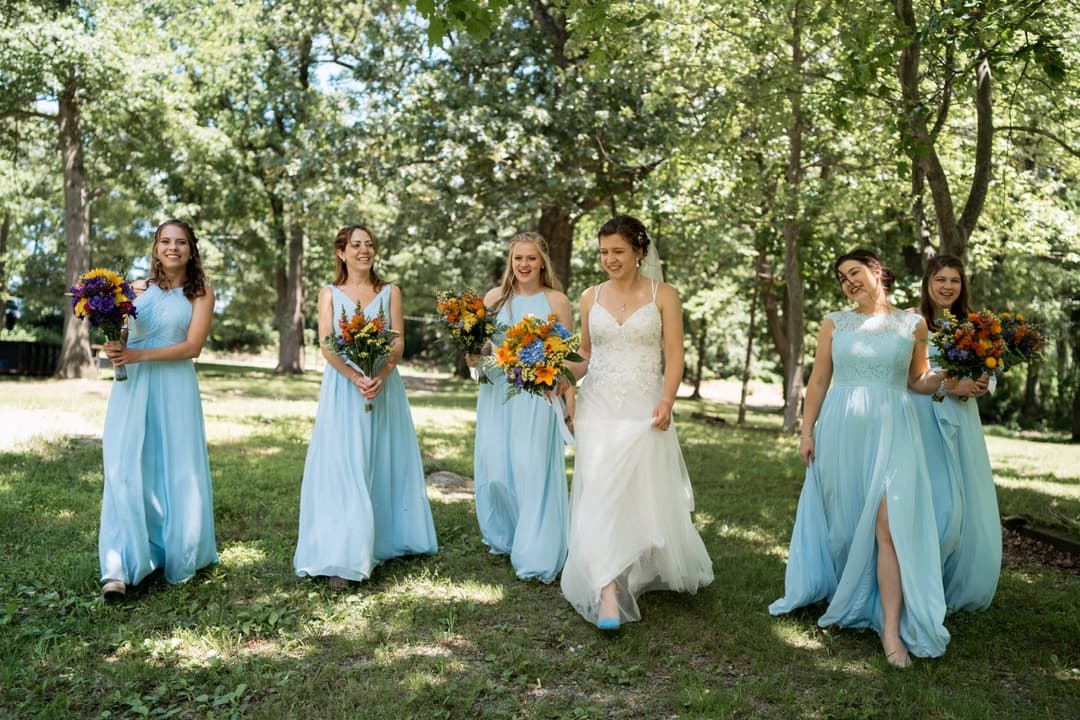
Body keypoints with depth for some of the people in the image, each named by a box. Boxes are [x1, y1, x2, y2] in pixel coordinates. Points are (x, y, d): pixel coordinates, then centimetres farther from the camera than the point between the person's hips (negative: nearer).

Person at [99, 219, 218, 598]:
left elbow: (192, 347, -6)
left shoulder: (201, 293, 4)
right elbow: (115, 332, 16)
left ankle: (178, 558, 18)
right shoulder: (138, 289, 13)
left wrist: (139, 355, -15)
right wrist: (113, 349, -8)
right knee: (126, 472, -5)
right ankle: (120, 568, -4)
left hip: (174, 387, -2)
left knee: (177, 472, 3)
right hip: (131, 386, 2)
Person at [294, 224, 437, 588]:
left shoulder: (390, 292, 9)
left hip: (383, 385, 2)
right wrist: (356, 378, -21)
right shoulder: (330, 293, 7)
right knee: (341, 468, -7)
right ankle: (341, 558, -7)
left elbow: (398, 342, -1)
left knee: (383, 464, 7)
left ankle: (385, 541, 20)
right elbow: (326, 346, -5)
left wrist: (380, 377, -19)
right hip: (342, 387, -1)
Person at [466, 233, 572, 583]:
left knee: (533, 468, -6)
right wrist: (473, 356, -10)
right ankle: (503, 536, 29)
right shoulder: (495, 297, 7)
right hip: (497, 392, 3)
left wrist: (570, 403, -8)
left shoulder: (556, 301, 0)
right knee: (495, 467, 5)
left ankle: (534, 555, 4)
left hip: (539, 395, -3)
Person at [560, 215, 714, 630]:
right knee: (600, 497, -7)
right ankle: (608, 593, -7)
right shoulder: (591, 297, 9)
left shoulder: (663, 295, 1)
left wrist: (666, 402, -16)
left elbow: (674, 355, -3)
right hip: (598, 408, 2)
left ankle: (674, 571, 30)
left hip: (643, 410, -2)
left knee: (646, 496, 3)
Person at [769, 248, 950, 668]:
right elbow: (818, 381, 7)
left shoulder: (913, 325, 7)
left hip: (891, 430, -1)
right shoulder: (834, 323, 8)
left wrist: (947, 373, -5)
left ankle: (891, 628, -7)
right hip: (840, 430, 1)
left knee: (889, 525, -10)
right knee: (843, 520, 7)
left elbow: (918, 383, 14)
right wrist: (806, 432, 3)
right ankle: (843, 594, 28)